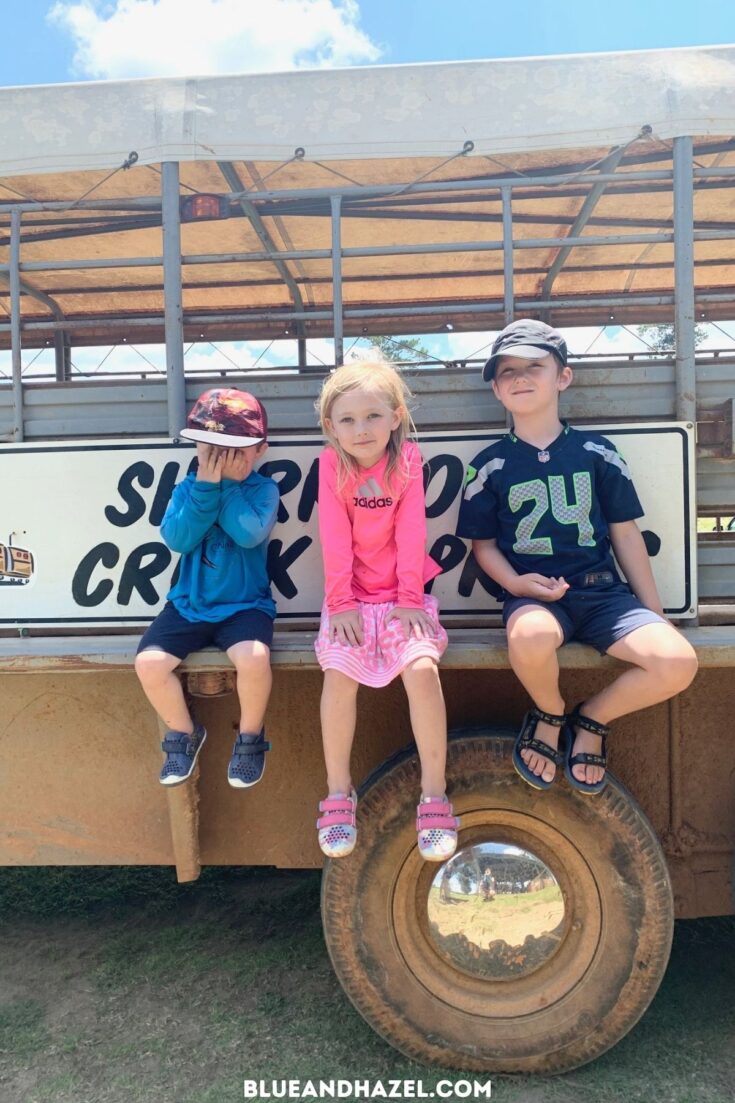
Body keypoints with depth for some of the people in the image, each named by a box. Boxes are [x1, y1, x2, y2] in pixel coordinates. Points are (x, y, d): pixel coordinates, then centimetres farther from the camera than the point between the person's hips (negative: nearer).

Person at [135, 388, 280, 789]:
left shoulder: (264, 489, -4)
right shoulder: (187, 488, 3)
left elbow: (250, 534, -23)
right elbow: (178, 539, -13)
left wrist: (226, 482, -18)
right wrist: (205, 486, -19)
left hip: (245, 605, -3)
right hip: (189, 604, 3)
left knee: (254, 657, -32)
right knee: (149, 662, -19)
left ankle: (250, 737, -1)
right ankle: (184, 733, 10)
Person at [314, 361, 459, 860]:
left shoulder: (408, 459, -3)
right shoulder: (332, 464, -4)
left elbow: (411, 533, -7)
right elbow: (335, 539, -8)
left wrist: (410, 598, -11)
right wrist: (341, 602, -13)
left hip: (402, 595, 0)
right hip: (352, 597, 0)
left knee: (422, 667, -24)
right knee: (339, 673, -23)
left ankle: (434, 796, -11)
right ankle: (339, 794, -5)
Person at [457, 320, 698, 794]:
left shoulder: (597, 452, 7)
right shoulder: (491, 466, 5)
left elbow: (625, 532, 9)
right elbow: (483, 543, 9)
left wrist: (655, 613, 8)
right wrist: (514, 582, -12)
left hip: (602, 589, 2)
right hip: (532, 593, -2)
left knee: (678, 662, -24)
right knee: (530, 638, -39)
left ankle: (593, 719, 7)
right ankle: (550, 715, -2)